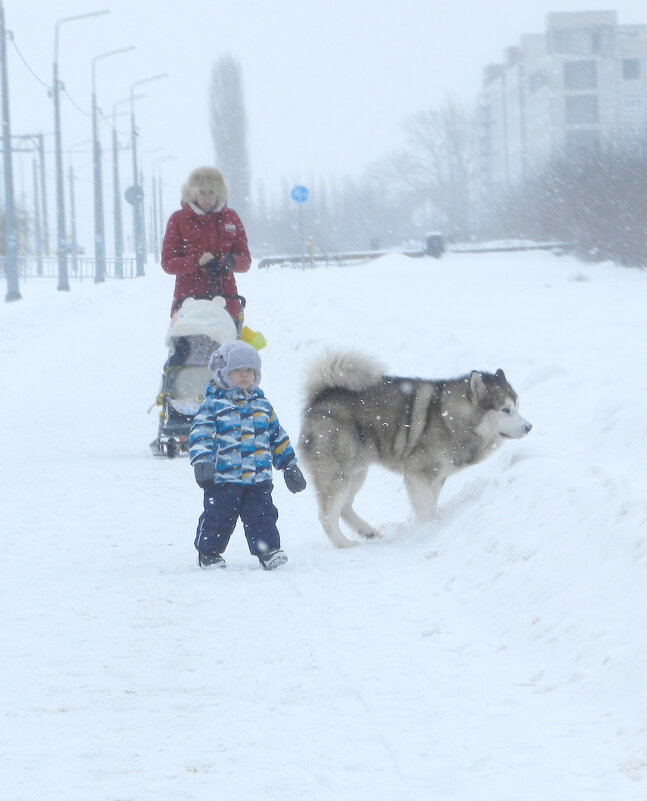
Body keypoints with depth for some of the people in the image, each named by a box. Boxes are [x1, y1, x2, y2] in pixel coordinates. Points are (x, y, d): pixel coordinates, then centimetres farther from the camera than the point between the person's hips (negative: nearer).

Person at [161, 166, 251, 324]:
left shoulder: (230, 218, 11)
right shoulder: (178, 220, 5)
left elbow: (245, 261, 10)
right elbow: (167, 263, 0)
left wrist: (229, 261, -13)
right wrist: (197, 262, -17)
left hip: (226, 299, 2)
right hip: (189, 298, -2)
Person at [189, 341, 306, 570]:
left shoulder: (262, 405, 15)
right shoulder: (213, 404, -2)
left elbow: (278, 437, 22)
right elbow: (200, 433, -12)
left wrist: (289, 465, 23)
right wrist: (201, 461, -26)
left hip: (259, 479, 4)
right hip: (223, 477, -4)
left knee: (262, 515, 1)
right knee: (217, 517, 1)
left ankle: (268, 550, 7)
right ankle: (208, 552, 16)